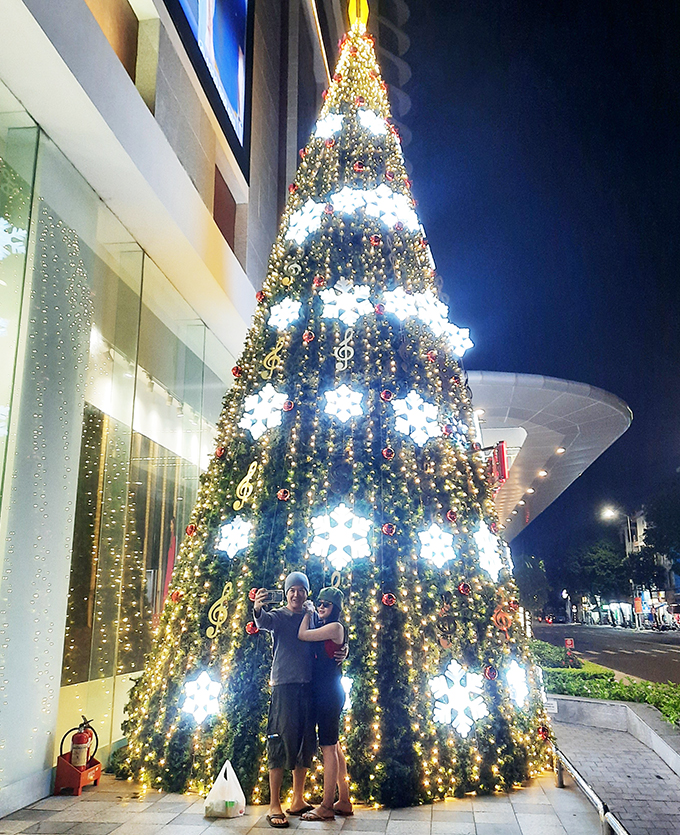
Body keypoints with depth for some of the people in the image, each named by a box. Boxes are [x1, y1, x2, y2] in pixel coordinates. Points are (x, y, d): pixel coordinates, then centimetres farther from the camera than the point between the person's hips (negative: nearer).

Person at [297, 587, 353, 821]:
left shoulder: (335, 627, -14)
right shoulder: (325, 627, 14)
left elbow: (302, 635, -13)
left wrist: (308, 614, 1)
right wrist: (310, 613, 9)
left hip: (329, 693, -10)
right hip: (326, 693, 10)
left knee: (328, 747, -4)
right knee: (334, 746, 15)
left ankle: (327, 807, 2)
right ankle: (344, 802, 24)